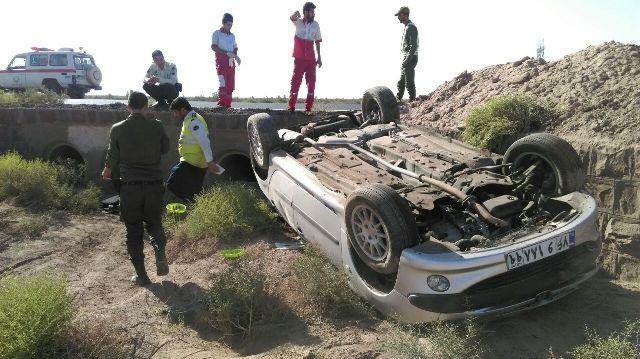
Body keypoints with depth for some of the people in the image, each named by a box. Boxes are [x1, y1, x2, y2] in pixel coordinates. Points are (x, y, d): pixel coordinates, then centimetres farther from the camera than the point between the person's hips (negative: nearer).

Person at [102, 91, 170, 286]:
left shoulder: (117, 129, -5)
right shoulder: (157, 126, -4)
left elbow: (112, 158, 4)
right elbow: (165, 148, 11)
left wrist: (107, 173, 24)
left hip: (129, 186, -1)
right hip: (154, 184, 1)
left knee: (134, 230, 11)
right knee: (154, 222, 19)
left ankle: (141, 275, 15)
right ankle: (160, 254, -8)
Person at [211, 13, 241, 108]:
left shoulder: (232, 35, 20)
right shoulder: (217, 33, 3)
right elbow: (214, 47, -7)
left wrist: (236, 56, 0)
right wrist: (227, 53, -16)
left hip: (231, 62, 6)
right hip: (221, 61, -6)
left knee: (231, 85, 0)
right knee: (223, 83, -17)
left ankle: (228, 105, 2)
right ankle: (221, 104, -19)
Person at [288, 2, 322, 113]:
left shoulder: (315, 25, 8)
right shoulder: (298, 22, 0)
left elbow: (317, 42, 13)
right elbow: (292, 18, -22)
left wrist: (319, 57, 10)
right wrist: (296, 13, -45)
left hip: (311, 58, 3)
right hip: (299, 58, -3)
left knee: (311, 82, 2)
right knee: (296, 81, -3)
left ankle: (308, 108, 9)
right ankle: (291, 107, 2)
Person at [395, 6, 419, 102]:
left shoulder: (411, 27, -13)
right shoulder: (407, 27, 18)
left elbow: (414, 46, -21)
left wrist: (407, 60, -24)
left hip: (410, 59, -10)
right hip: (406, 59, 10)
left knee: (409, 83, -7)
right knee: (401, 83, 15)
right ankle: (397, 101, 22)